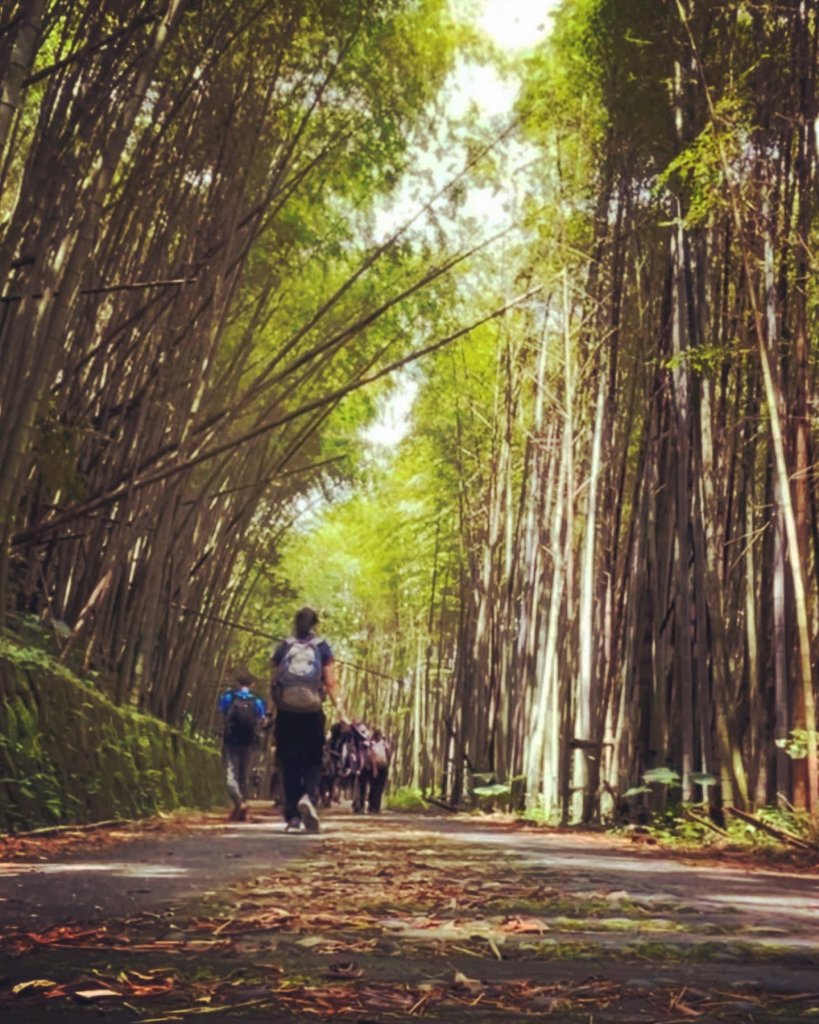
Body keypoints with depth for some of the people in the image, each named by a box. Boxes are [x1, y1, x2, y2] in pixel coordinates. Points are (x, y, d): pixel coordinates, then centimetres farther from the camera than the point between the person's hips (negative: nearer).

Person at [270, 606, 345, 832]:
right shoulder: (322, 647, 4)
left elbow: (273, 683, 4)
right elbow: (330, 683, -4)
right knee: (313, 761, 9)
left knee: (289, 763, 9)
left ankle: (292, 814, 7)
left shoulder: (283, 647, 8)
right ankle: (308, 796, -18)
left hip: (286, 712, 1)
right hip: (312, 712, -1)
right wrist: (340, 711, -4)